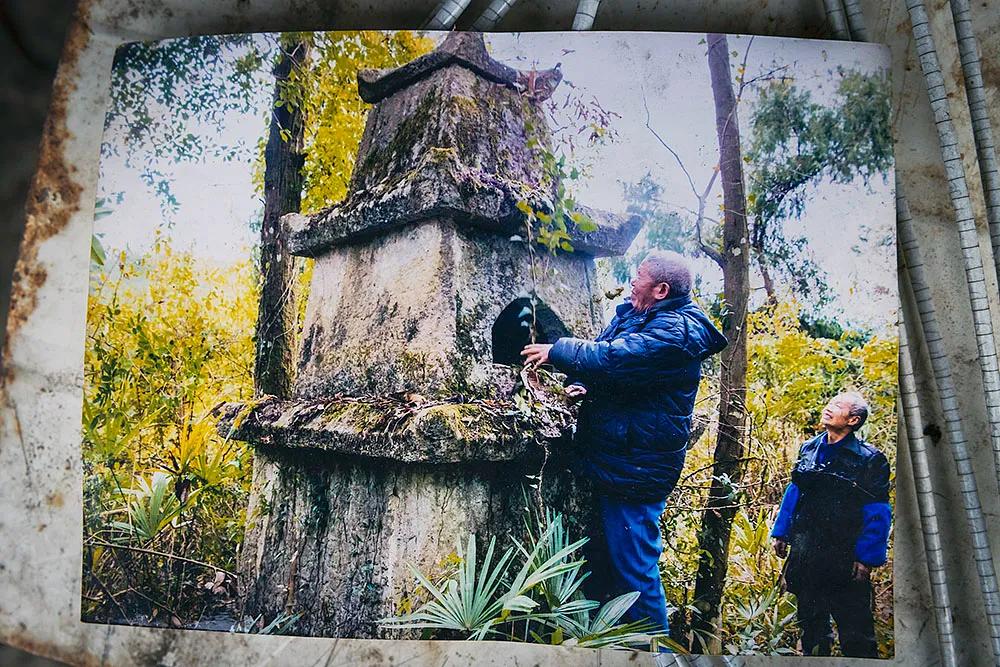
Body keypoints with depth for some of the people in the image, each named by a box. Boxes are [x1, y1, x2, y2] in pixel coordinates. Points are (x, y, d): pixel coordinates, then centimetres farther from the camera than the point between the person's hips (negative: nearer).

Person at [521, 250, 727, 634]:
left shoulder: (676, 331, -19)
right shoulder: (631, 314, 11)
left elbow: (614, 358, -30)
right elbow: (601, 355, 19)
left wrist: (557, 351, -16)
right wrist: (585, 384, -3)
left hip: (635, 470, -10)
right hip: (612, 460, 10)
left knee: (633, 569, -2)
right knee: (601, 558, 20)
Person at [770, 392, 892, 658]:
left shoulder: (869, 459, -9)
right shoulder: (809, 448, 7)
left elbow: (878, 514, -11)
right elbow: (794, 492, 14)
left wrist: (867, 558, -15)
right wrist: (781, 533, 11)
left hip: (845, 560, -5)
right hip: (806, 555, 5)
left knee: (855, 632, 2)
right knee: (812, 623, 19)